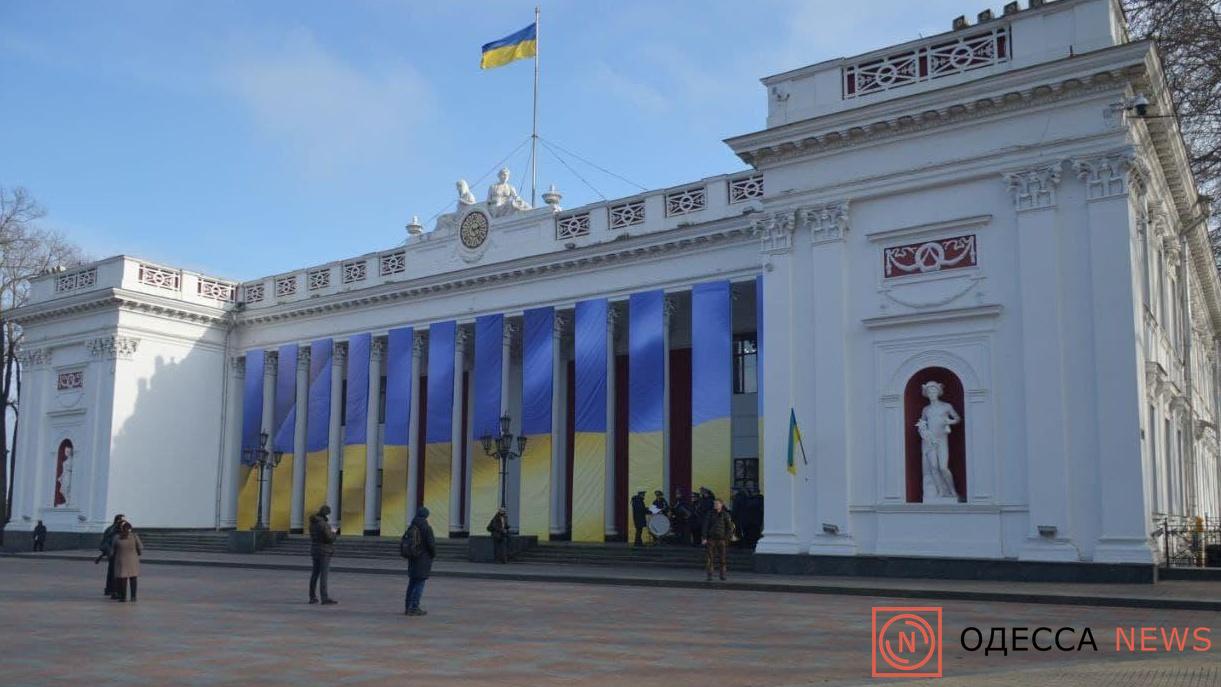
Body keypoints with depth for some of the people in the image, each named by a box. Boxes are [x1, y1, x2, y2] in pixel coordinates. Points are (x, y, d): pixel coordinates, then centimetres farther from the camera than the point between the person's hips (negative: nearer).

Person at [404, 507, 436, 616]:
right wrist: (434, 554, 1)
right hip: (424, 559, -7)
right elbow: (431, 544, -16)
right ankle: (414, 607, -7)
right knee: (420, 583, -4)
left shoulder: (411, 527, 8)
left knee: (412, 583, 13)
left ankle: (409, 607, 17)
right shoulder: (426, 528, -14)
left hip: (412, 559, 7)